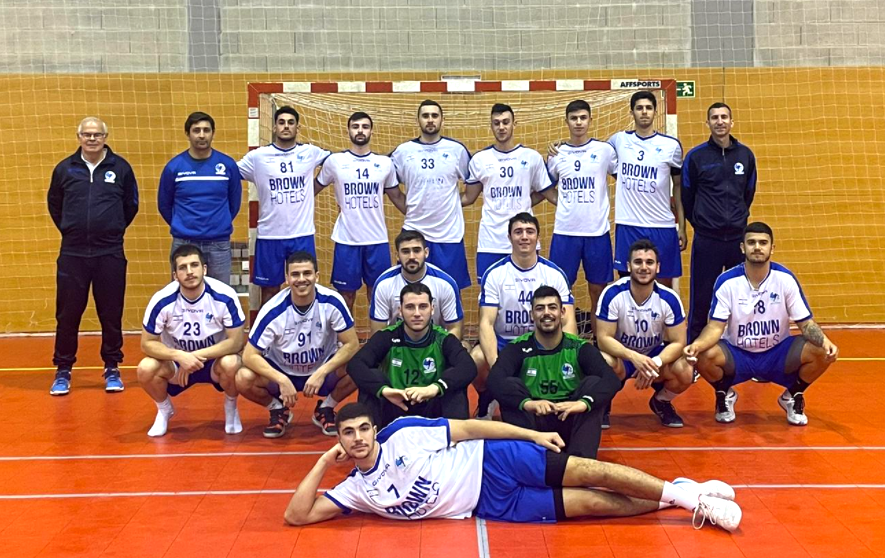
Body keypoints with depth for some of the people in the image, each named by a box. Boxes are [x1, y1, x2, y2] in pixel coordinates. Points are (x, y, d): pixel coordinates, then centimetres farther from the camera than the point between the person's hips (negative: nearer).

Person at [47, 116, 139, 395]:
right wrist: (71, 231, 15)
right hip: (72, 254, 1)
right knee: (67, 314, 5)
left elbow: (131, 205, 11)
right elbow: (54, 205, 17)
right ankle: (63, 371, 16)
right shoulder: (65, 169, 4)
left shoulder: (121, 168, 1)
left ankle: (112, 369, 19)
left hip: (110, 254, -1)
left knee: (111, 314, 6)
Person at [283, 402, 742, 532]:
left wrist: (532, 435, -8)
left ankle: (686, 493, 0)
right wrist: (323, 463, -10)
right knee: (592, 503, -9)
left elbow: (469, 427, -3)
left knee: (591, 473, -14)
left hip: (492, 463, -1)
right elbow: (297, 515, -3)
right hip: (487, 506, 1)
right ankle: (676, 502, 1)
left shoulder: (402, 434, -5)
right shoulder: (357, 490, 1)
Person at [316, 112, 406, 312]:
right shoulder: (334, 161, -1)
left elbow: (397, 196, 13)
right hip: (346, 241, -1)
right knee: (346, 293, 7)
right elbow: (314, 188, 11)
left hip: (378, 240, 1)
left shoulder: (385, 163, 4)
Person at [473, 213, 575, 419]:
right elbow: (486, 322, -14)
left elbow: (568, 322, -8)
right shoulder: (494, 274, -7)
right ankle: (486, 400, 3)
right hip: (503, 343, -1)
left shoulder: (555, 274, -4)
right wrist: (494, 362, -33)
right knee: (476, 359, -33)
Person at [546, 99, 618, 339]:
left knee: (598, 289, 7)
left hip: (597, 232, -1)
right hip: (564, 232, 1)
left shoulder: (604, 150, 1)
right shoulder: (557, 154, 6)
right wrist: (567, 203, 3)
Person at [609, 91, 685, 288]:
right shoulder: (619, 140, 4)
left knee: (664, 284, 5)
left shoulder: (671, 145, 1)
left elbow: (678, 186, 8)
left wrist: (682, 227, 5)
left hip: (662, 227, -1)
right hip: (627, 226, 1)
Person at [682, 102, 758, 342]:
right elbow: (685, 196, 6)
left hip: (738, 238, 3)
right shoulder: (695, 156, -3)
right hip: (706, 239, -2)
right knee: (701, 298, 2)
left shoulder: (745, 155, 6)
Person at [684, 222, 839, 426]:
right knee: (705, 356, -33)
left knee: (822, 353, -24)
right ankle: (724, 395, 4)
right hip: (736, 355, -1)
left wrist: (824, 341, -29)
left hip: (777, 355, 1)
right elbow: (716, 326, -15)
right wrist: (697, 344, -37)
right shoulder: (727, 281, -13)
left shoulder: (786, 278, -10)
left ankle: (793, 397, 7)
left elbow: (806, 323, -7)